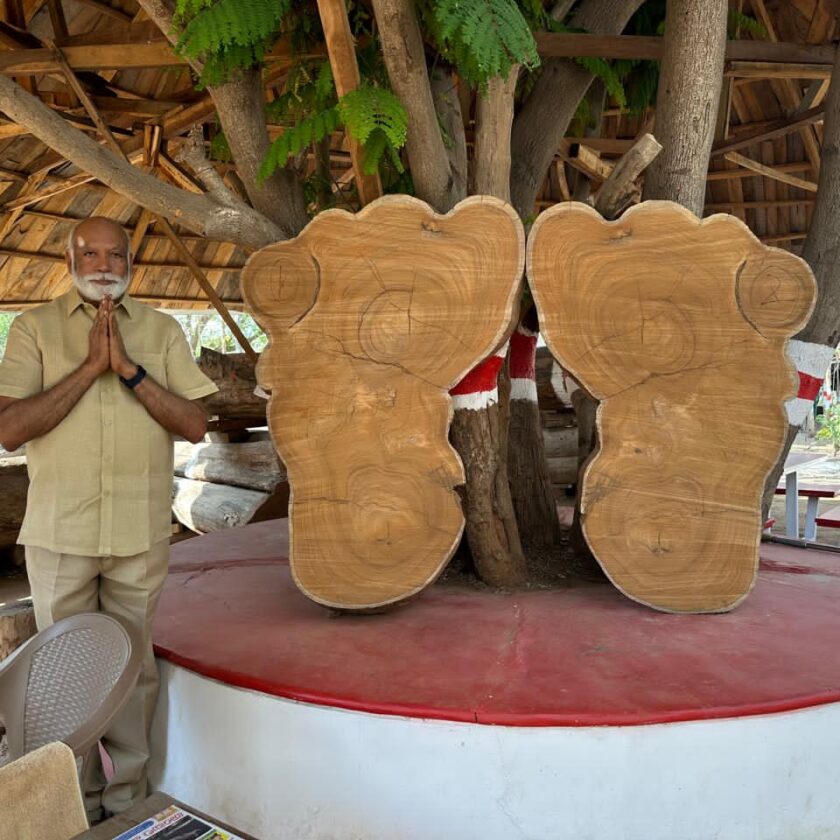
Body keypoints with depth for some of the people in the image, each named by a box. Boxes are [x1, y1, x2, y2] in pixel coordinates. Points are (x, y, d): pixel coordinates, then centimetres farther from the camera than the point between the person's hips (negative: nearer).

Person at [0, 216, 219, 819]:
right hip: (59, 533, 0)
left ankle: (127, 798, 27)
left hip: (140, 533, 1)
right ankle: (76, 803, 30)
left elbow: (196, 425, -3)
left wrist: (129, 368, -13)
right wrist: (89, 367, -14)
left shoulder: (162, 329, 5)